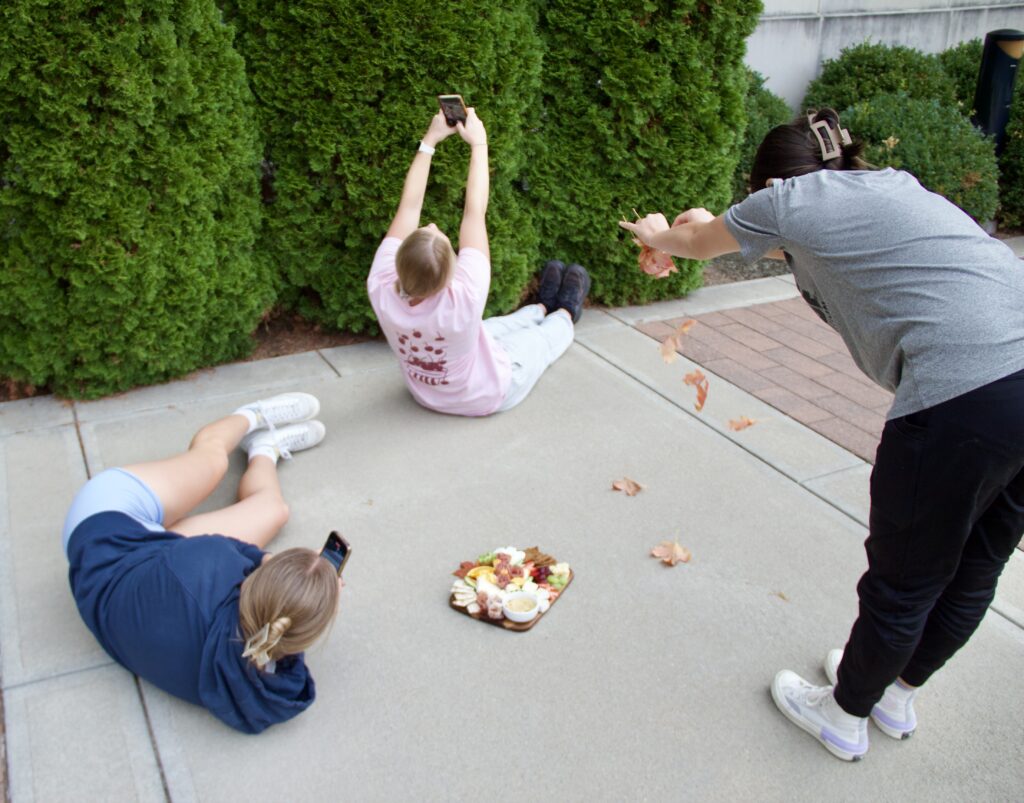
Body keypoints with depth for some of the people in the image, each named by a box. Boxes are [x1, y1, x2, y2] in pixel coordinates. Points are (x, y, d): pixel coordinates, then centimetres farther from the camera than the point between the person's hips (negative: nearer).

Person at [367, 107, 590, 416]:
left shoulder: (381, 290, -33)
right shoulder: (461, 302, -43)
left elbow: (409, 206, -21)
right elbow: (475, 212, -33)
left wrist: (429, 141, -14)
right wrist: (478, 143, -22)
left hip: (425, 391, 4)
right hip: (488, 395, -4)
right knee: (541, 339, 25)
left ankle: (544, 307, 59)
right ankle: (566, 313, 57)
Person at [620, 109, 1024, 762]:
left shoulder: (786, 199, 6)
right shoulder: (893, 184, 25)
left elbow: (696, 243, 27)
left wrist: (656, 234, 48)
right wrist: (715, 224, 56)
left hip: (965, 396, -8)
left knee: (904, 583, 13)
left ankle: (846, 717, 37)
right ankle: (898, 696, 47)